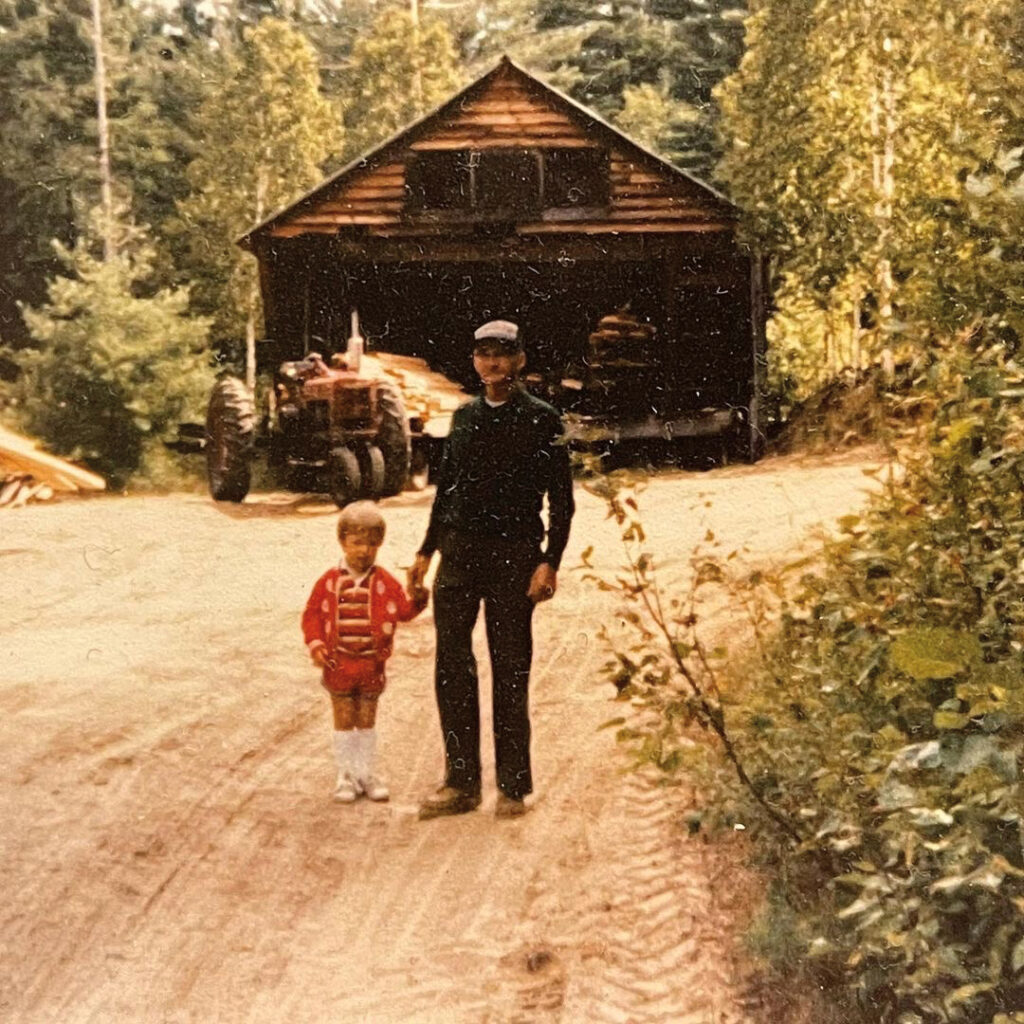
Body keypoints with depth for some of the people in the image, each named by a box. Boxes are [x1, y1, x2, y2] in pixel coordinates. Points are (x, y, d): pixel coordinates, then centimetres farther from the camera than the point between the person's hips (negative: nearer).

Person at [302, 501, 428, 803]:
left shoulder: (384, 582, -1)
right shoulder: (330, 581, -3)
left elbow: (403, 611, -3)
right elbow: (312, 613, 1)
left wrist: (417, 599, -23)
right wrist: (316, 645, -10)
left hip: (372, 664, 1)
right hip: (338, 664, -1)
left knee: (367, 721, 12)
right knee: (344, 721, 8)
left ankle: (366, 773, 23)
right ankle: (346, 776, 18)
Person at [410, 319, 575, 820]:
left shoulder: (541, 419, -1)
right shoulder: (464, 417, 13)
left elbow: (561, 500, -2)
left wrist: (550, 562, -10)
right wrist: (426, 550, 16)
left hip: (514, 554, -4)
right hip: (459, 552, 4)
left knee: (510, 671, 2)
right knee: (451, 666, 2)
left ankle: (513, 787, 12)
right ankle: (461, 782, 12)